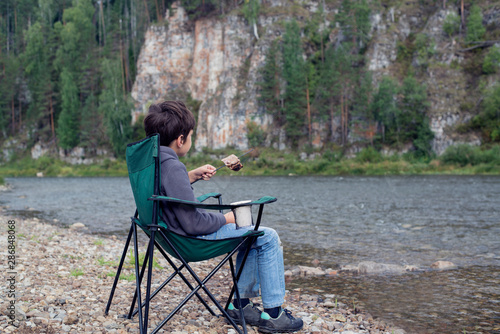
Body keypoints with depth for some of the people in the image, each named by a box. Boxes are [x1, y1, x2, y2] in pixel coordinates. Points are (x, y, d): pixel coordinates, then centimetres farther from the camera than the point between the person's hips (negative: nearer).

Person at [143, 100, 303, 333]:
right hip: (192, 240, -10)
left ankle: (241, 304, 24)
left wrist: (192, 176, 12)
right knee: (268, 237, -3)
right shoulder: (172, 167, -28)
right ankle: (273, 314, 6)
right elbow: (194, 224, -27)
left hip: (174, 228, 10)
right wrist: (226, 219, -11)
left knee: (251, 232, 23)